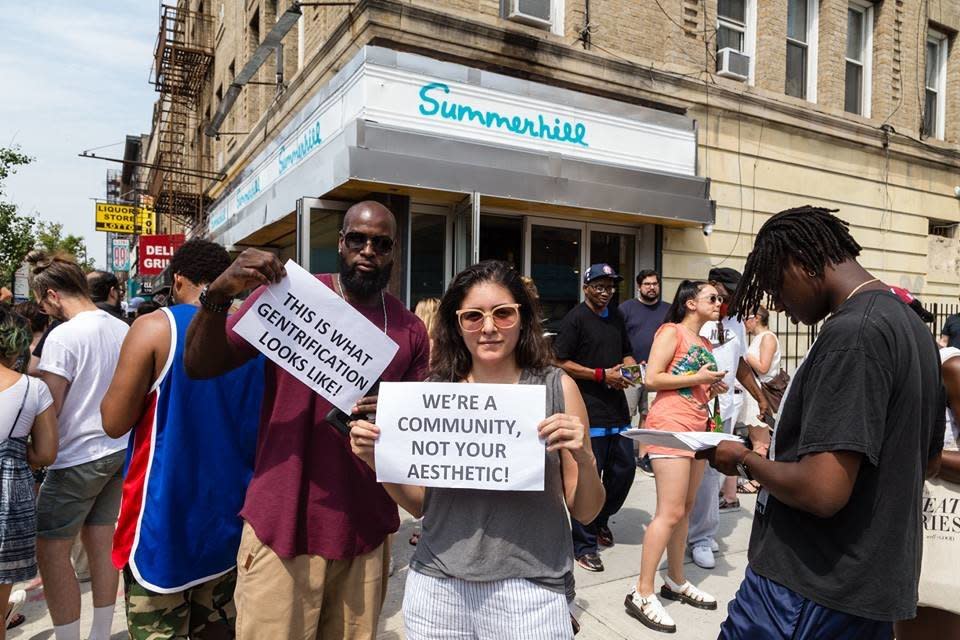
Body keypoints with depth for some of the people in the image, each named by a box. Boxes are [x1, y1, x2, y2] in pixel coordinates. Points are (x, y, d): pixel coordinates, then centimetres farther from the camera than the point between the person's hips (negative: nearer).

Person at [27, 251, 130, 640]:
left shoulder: (63, 336, -17)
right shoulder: (122, 328, 2)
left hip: (78, 458, -7)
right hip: (119, 450, 7)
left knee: (50, 550, 8)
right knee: (101, 543, 16)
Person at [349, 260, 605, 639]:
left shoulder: (556, 388, -7)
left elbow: (586, 512, -2)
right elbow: (419, 504, 7)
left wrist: (584, 458, -22)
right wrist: (379, 460, -9)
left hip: (528, 589, -2)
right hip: (436, 586, 3)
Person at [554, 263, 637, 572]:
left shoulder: (616, 316, 16)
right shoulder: (576, 318, -7)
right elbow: (561, 362, -12)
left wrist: (632, 366, 3)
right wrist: (602, 375, -14)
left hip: (617, 407, 8)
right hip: (589, 410, -7)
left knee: (624, 468, 13)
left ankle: (601, 518, 38)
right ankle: (584, 545, 12)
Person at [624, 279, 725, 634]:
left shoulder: (705, 344, 19)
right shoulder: (671, 331, -6)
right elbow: (652, 379, -16)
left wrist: (713, 389, 8)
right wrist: (696, 378, -14)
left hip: (698, 428, 9)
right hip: (670, 425, -9)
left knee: (685, 509, 14)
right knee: (670, 512, -10)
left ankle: (676, 581, 27)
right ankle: (642, 594, -3)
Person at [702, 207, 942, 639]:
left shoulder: (851, 332, -22)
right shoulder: (910, 324, 9)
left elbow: (821, 491, -28)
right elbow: (926, 454, 19)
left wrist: (745, 460, -10)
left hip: (806, 592, -9)